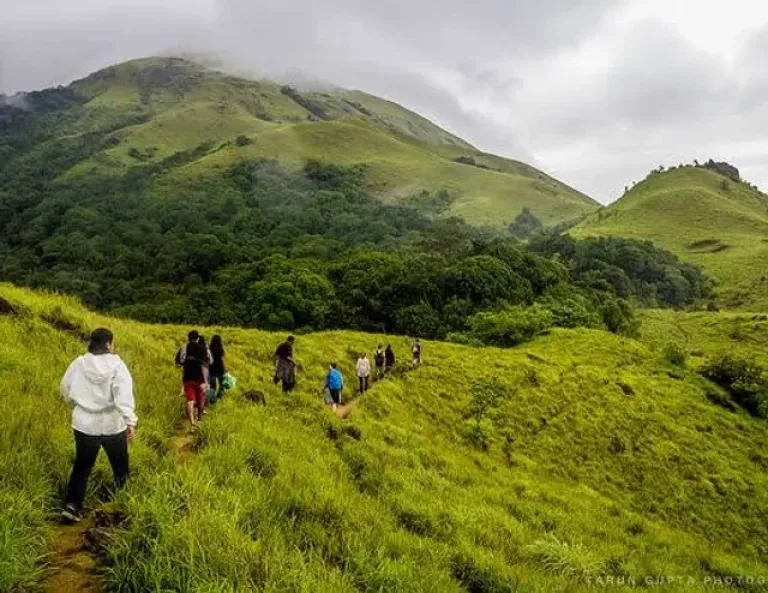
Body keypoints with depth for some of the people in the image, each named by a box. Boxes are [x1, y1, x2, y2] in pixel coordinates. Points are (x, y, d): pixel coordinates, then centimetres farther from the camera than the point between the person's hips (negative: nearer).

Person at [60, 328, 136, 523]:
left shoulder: (78, 363, -3)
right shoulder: (116, 364, -14)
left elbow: (66, 391, 10)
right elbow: (124, 395, -25)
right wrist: (130, 421, -27)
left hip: (84, 424, 3)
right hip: (112, 424, -2)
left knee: (82, 465, 14)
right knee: (120, 464, 17)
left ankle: (72, 505, 4)